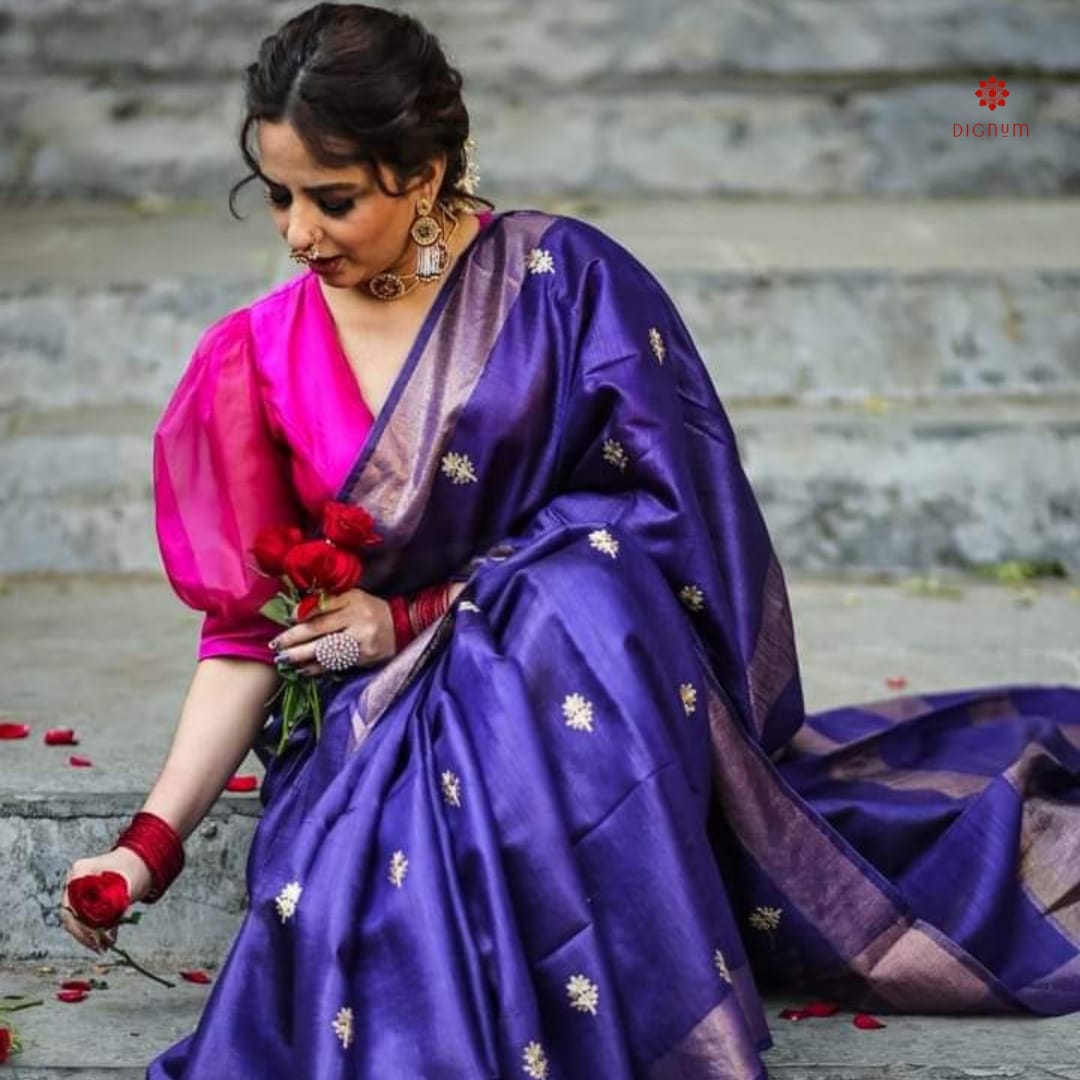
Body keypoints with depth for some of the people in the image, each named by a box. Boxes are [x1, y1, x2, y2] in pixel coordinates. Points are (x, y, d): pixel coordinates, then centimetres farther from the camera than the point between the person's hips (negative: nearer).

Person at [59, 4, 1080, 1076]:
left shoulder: (562, 278, -5)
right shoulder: (260, 359, 3)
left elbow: (668, 512, -9)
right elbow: (248, 634, 5)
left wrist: (414, 617, -11)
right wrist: (153, 838, -7)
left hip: (574, 666, -2)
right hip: (384, 721, 2)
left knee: (576, 604, -37)